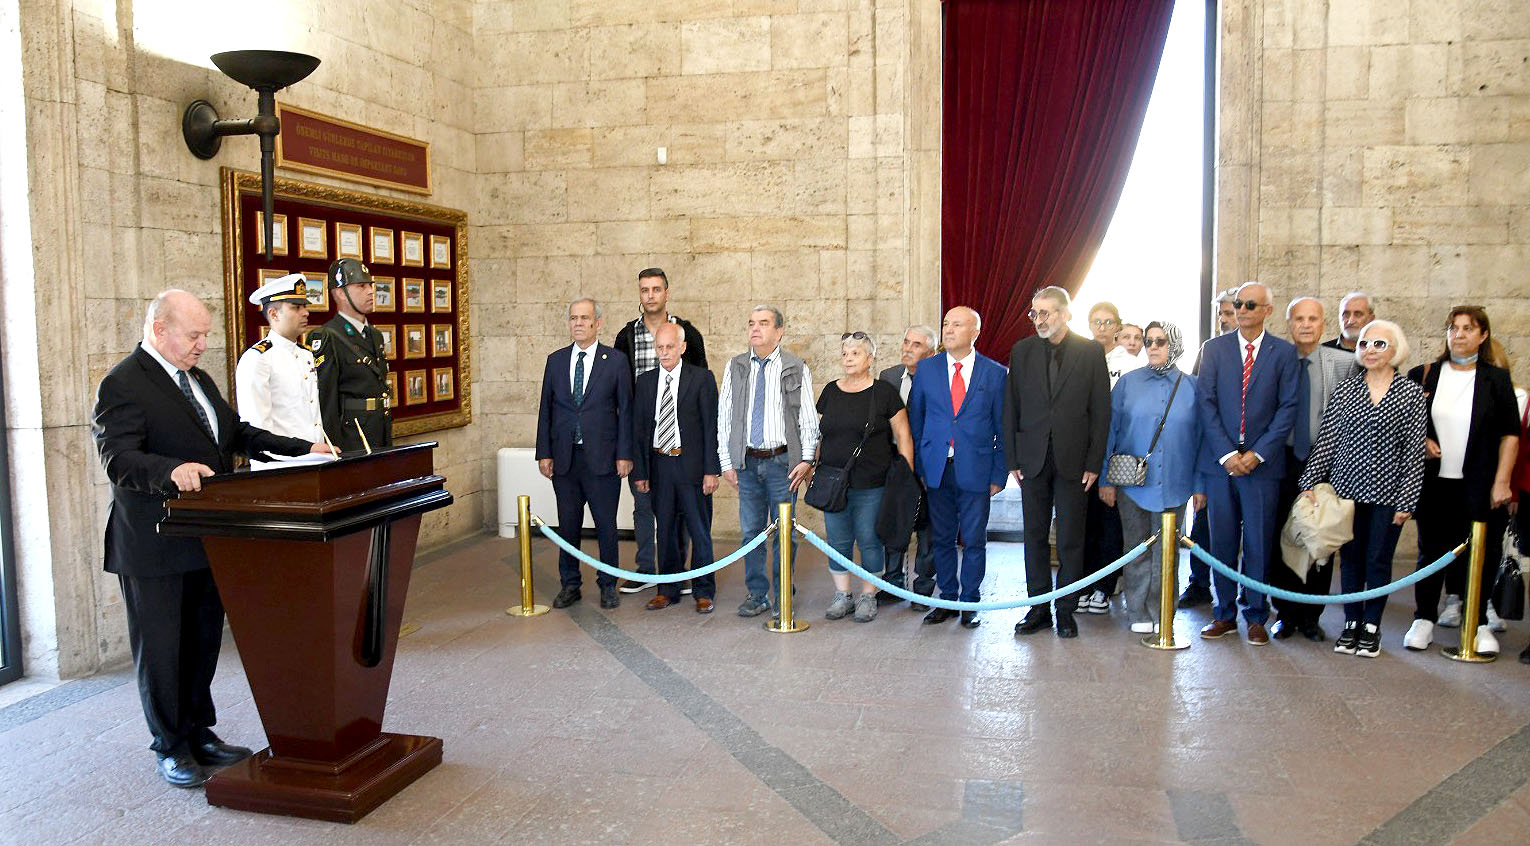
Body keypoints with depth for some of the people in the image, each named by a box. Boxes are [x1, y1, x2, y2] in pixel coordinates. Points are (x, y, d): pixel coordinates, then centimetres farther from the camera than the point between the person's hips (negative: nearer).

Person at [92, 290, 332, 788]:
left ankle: (201, 735, 31)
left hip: (207, 538, 8)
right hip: (155, 547, -8)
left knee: (204, 641, 17)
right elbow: (119, 459, -25)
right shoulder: (122, 386, -14)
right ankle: (171, 748, 20)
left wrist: (303, 449, 14)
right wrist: (172, 470, -44)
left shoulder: (197, 379, 13)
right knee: (161, 648, 5)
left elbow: (236, 432, 21)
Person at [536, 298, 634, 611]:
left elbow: (625, 409, -1)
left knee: (606, 525, 4)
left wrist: (624, 454, -7)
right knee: (568, 524, 10)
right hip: (563, 457, 3)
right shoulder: (555, 360, 9)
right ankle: (569, 585, 22)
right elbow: (546, 409, 10)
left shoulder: (616, 360, 0)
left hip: (602, 457, -3)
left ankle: (608, 585, 18)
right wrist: (544, 453, 3)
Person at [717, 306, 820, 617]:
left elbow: (809, 419, 1)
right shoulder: (735, 367, 7)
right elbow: (724, 417, 8)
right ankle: (756, 595, 21)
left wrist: (807, 460, -8)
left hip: (783, 461, -2)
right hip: (747, 462, 2)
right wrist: (726, 461, 3)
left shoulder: (797, 369, 2)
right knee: (751, 531, 8)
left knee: (785, 532, 3)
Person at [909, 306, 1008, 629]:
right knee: (941, 539, 9)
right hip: (937, 469, 2)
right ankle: (947, 599, 22)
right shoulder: (926, 370, 6)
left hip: (976, 470, -2)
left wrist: (999, 474, -2)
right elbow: (915, 420, 9)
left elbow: (1003, 428, 3)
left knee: (974, 541, 5)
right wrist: (917, 467, 4)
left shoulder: (995, 373, 1)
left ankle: (970, 602, 19)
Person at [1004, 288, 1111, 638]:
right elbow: (1011, 408, 6)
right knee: (1035, 537, 8)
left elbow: (1101, 410, -1)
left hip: (1074, 461, -2)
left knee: (1071, 540, 4)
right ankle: (1039, 608, 18)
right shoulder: (1022, 352, 5)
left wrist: (1094, 463, -5)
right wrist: (1013, 459, 1)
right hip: (1033, 460, 2)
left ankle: (1065, 610, 15)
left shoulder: (1091, 351, -1)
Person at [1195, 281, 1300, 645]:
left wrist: (1257, 454, -10)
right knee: (1222, 542, 6)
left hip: (1262, 462, -1)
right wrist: (1226, 453, -9)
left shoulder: (1284, 352, 4)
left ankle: (1256, 617, 16)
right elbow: (1206, 403, 1)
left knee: (1258, 543, 4)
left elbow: (1287, 407, -1)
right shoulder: (1214, 348, 6)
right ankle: (1225, 614, 18)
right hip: (1220, 461, 1)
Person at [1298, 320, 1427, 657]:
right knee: (1350, 558, 9)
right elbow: (1326, 439, 3)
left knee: (1378, 561, 6)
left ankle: (1371, 626, 19)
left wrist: (1407, 501, -6)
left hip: (1387, 493, -2)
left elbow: (1414, 450, -3)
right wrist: (1310, 483, -3)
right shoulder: (1344, 390, 3)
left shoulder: (1412, 394, -2)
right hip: (1347, 488, 2)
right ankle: (1351, 623, 21)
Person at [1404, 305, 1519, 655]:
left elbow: (1510, 433, 0)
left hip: (1479, 485, -1)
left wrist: (1502, 481, -6)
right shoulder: (1424, 376, 4)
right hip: (1434, 481, 1)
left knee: (1482, 553, 5)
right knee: (1431, 550, 7)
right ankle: (1424, 618, 17)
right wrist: (1421, 442, -7)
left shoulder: (1496, 379, 1)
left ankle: (1477, 622, 18)